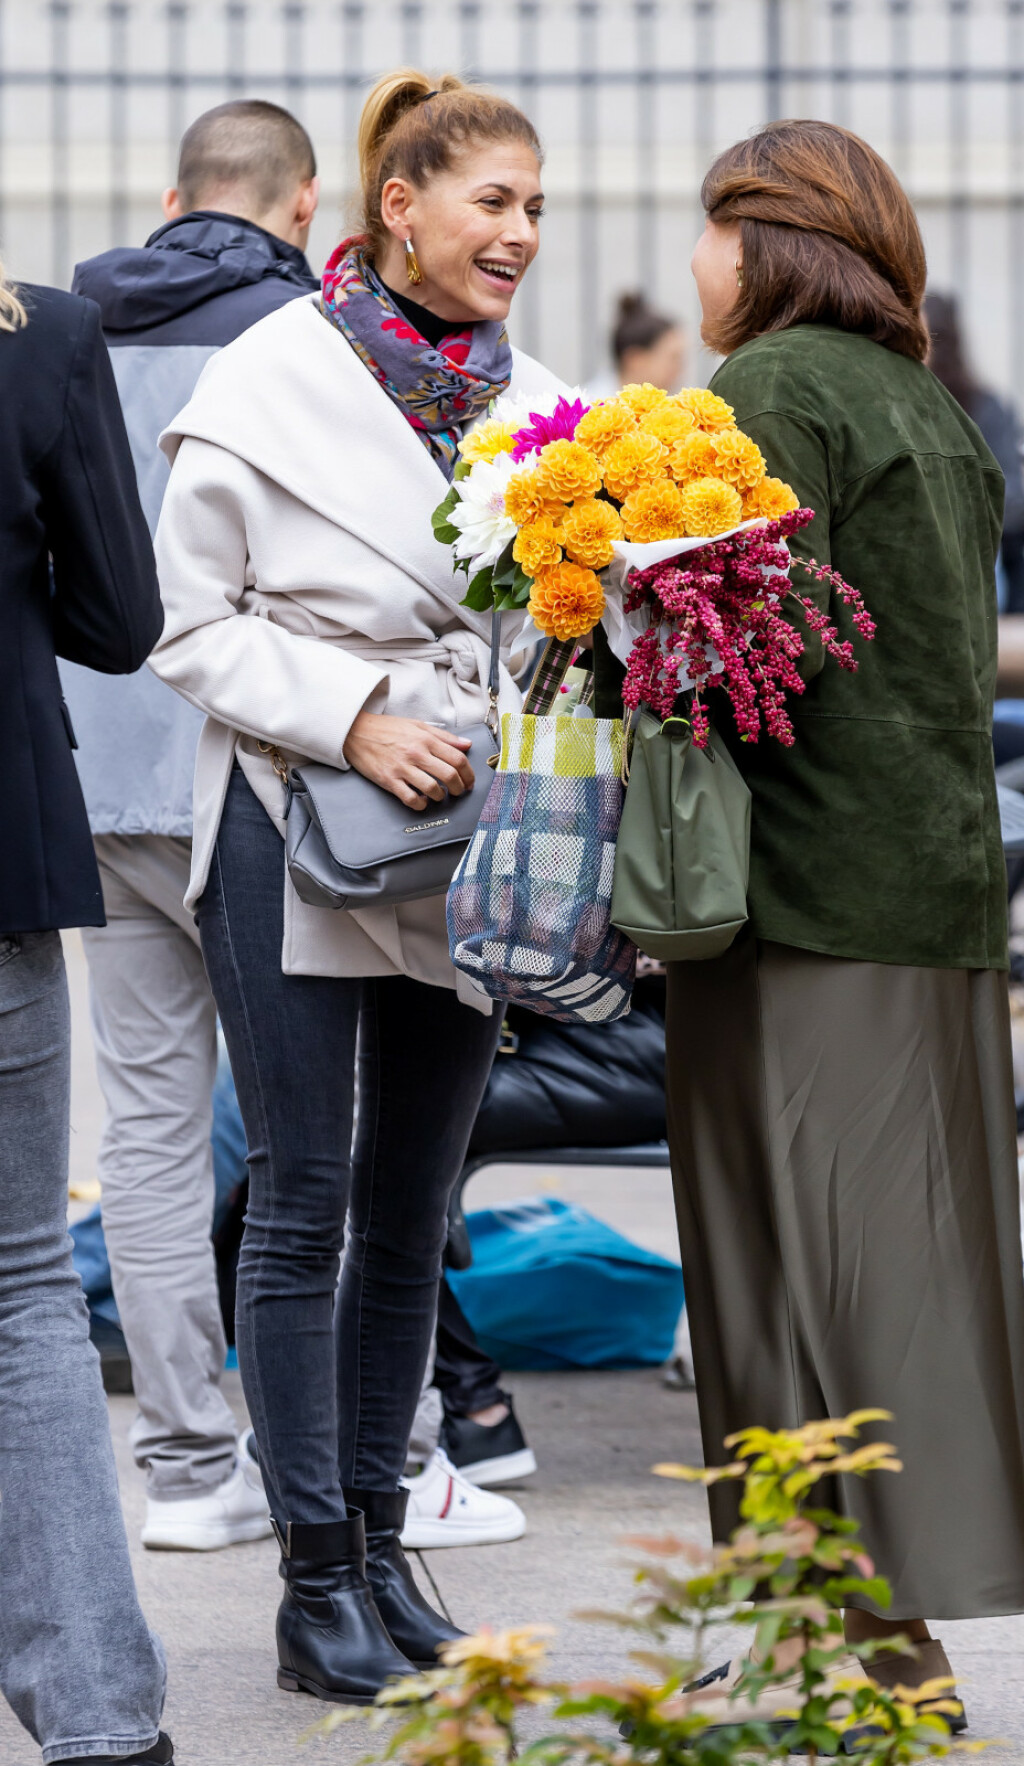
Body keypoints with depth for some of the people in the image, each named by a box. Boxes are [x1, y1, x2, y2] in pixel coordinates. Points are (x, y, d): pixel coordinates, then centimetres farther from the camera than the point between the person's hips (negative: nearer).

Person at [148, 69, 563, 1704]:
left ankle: (382, 1538, 21)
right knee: (303, 1201, -2)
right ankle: (315, 1576, 3)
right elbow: (195, 625, -6)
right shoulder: (274, 379, -7)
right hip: (298, 829, -5)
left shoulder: (534, 402, 6)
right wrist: (352, 714, -17)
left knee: (414, 1206, 11)